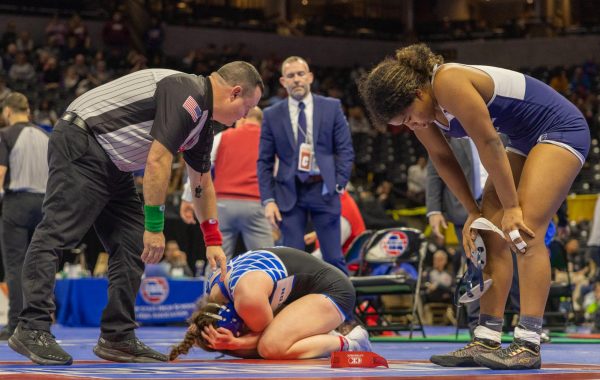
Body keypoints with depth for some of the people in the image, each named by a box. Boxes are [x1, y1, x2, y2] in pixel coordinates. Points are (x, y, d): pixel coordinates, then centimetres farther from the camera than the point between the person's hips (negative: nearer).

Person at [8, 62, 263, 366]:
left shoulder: (201, 120, 14)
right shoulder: (186, 95, -18)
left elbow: (202, 181, 26)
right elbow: (157, 161, -22)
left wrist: (213, 241, 27)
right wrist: (155, 226, -19)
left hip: (112, 164, 11)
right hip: (80, 146, -11)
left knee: (133, 246, 4)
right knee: (58, 232, -16)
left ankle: (118, 338, 4)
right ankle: (32, 329, -21)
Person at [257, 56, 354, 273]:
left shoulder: (332, 107, 5)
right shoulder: (272, 115, 6)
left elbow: (345, 149, 5)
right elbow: (264, 161, 5)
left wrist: (339, 184, -7)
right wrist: (268, 200, -3)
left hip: (323, 189, -1)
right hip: (290, 192, 1)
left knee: (333, 259, -1)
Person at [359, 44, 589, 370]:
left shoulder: (449, 84, -30)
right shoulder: (417, 104, -3)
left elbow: (489, 144, -26)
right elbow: (442, 157, 9)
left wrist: (511, 208, -19)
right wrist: (473, 212, 5)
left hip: (561, 131, -9)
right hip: (525, 142, 9)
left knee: (525, 230, -20)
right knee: (490, 233, 0)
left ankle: (527, 345, -24)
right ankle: (487, 341, -2)